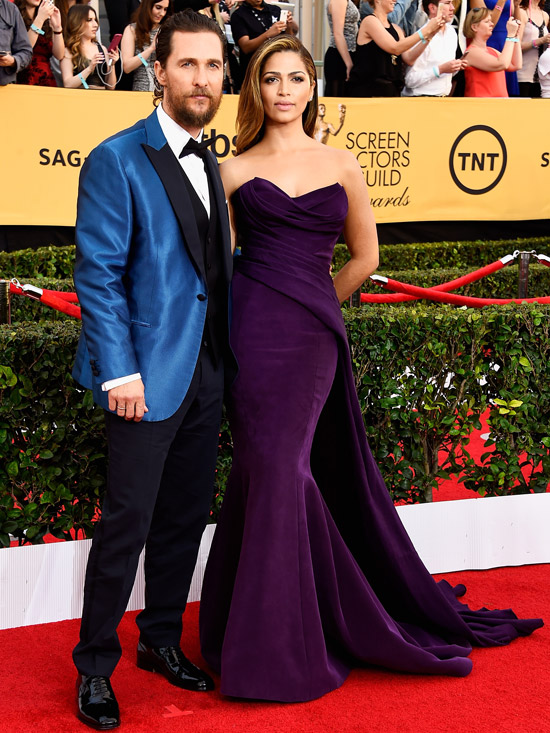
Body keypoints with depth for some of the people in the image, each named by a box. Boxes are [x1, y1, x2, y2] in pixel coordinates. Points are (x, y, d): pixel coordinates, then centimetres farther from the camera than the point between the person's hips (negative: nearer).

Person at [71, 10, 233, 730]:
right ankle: (95, 665, 12)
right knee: (128, 521, -2)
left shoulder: (209, 162, 14)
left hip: (207, 371, 7)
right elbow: (98, 273, -13)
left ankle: (162, 639, 29)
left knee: (186, 515, 13)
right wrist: (120, 371, -18)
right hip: (148, 373, -7)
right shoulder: (117, 160, -9)